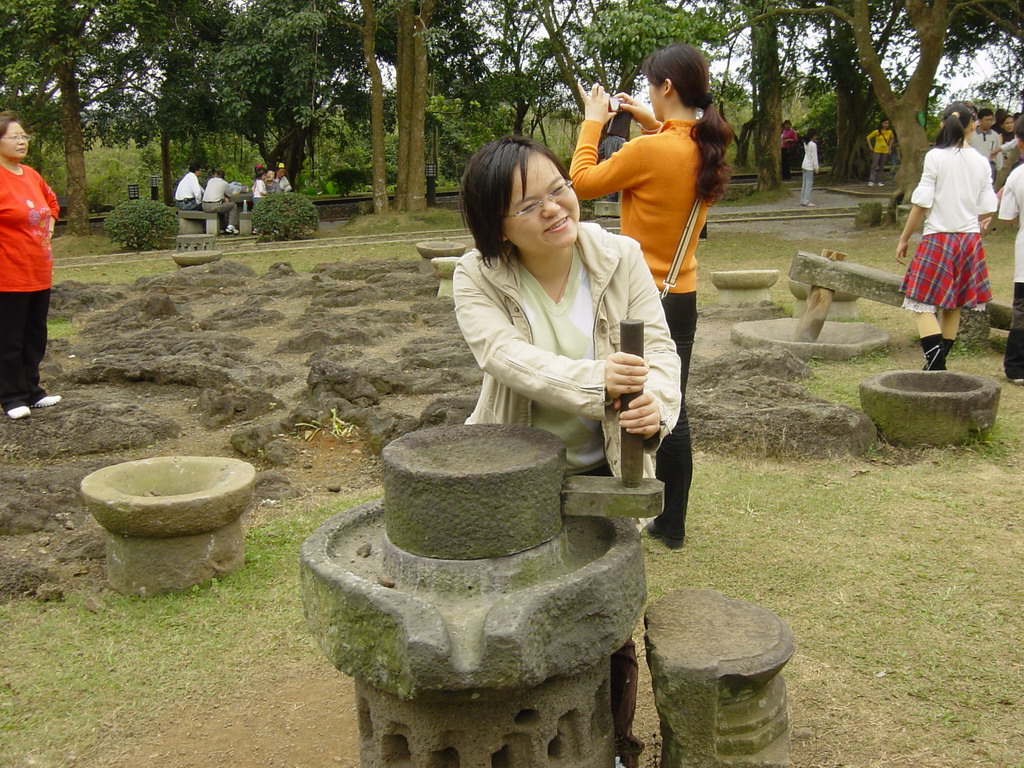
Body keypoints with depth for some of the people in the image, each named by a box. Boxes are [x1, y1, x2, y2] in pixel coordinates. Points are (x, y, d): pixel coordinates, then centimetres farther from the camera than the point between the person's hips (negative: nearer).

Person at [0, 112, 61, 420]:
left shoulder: (32, 176, 9)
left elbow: (51, 202, 28)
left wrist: (49, 226, 14)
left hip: (40, 272, 8)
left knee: (35, 336, 15)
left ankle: (32, 391, 26)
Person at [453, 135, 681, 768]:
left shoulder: (621, 257, -10)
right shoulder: (477, 277, -14)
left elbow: (658, 343, -16)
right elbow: (506, 355, -30)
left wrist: (658, 406, -39)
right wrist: (593, 379, -48)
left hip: (605, 472, 1)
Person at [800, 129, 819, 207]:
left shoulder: (805, 143, 8)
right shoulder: (813, 144, -15)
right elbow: (814, 156, -14)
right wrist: (816, 167, -10)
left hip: (804, 165, 8)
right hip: (810, 166, -8)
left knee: (805, 183, 11)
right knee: (809, 183, -5)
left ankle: (803, 201, 13)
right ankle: (806, 201, -7)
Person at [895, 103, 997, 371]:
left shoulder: (936, 157, -8)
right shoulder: (981, 162, 3)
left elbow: (922, 203, -11)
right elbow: (987, 209, 7)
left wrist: (904, 238, -1)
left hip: (938, 240, -5)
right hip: (970, 239, 5)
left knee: (922, 304, -5)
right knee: (953, 307, 14)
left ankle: (935, 363, -24)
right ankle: (939, 363, 22)